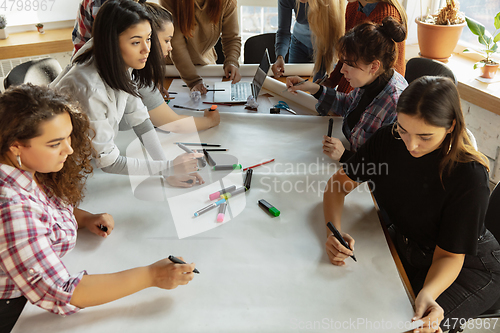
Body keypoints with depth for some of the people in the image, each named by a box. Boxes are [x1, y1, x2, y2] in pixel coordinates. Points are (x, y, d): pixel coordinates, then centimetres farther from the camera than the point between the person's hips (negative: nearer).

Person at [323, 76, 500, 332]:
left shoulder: (470, 176, -28)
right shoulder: (389, 139, -16)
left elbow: (450, 255, -22)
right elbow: (338, 184, -8)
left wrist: (428, 294, -42)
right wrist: (334, 232, -27)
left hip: (467, 265, -3)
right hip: (404, 249, 4)